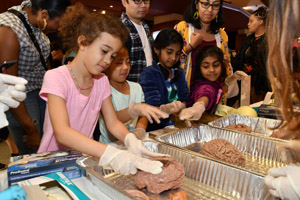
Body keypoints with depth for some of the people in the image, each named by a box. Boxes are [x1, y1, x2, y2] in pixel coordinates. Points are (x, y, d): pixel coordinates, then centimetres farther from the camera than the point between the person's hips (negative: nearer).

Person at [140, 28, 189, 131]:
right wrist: (165, 109, -36)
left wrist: (181, 106, -12)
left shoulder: (179, 72, 16)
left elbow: (185, 98, 10)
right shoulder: (148, 74, -6)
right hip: (157, 129, -4)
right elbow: (152, 106, -15)